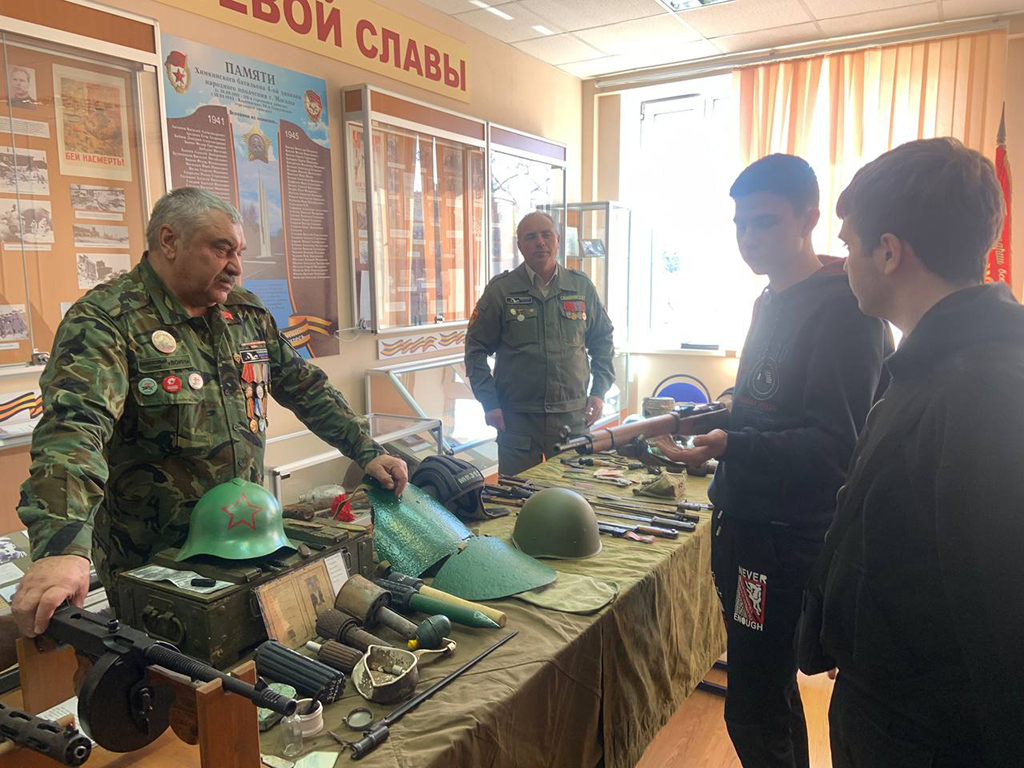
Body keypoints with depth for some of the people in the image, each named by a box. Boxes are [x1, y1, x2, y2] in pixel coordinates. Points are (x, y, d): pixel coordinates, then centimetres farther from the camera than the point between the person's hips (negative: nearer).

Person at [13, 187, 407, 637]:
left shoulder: (247, 314, 5)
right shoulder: (104, 321, -16)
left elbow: (305, 387, 13)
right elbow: (74, 424, -32)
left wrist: (366, 453, 7)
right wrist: (62, 547, -47)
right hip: (149, 565, -5)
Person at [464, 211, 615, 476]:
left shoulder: (582, 287, 7)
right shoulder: (500, 290, -1)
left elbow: (602, 340, 16)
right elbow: (476, 348, 1)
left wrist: (599, 391, 6)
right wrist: (489, 402, -6)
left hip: (573, 417, 2)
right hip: (517, 417, -2)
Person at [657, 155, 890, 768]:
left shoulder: (843, 310, -16)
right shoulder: (774, 302, 13)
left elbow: (835, 446, -23)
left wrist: (730, 447, -32)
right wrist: (709, 418, 11)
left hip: (789, 543, -9)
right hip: (749, 526, 9)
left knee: (754, 714, -1)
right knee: (772, 694, 22)